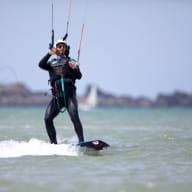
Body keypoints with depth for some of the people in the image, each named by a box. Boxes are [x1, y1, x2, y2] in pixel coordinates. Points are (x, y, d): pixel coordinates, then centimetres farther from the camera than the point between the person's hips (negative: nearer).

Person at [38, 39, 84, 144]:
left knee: (74, 117, -20)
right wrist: (49, 54, -14)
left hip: (69, 93, -3)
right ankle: (53, 143, 0)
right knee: (47, 118, -9)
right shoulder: (51, 63, 23)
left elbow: (79, 76, 5)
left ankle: (81, 142, -24)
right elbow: (41, 65, 1)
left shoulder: (71, 61, 17)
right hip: (56, 95, 3)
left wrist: (74, 68, -17)